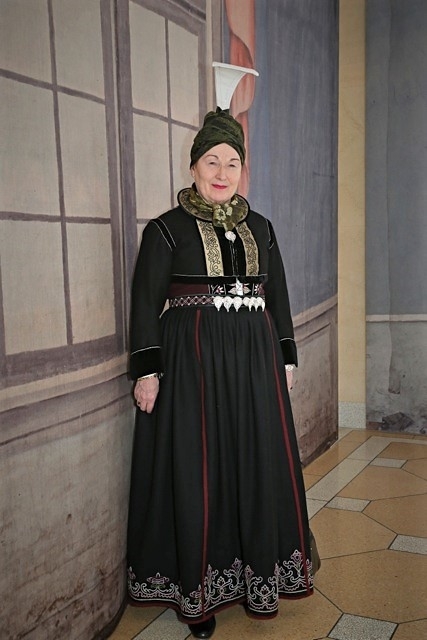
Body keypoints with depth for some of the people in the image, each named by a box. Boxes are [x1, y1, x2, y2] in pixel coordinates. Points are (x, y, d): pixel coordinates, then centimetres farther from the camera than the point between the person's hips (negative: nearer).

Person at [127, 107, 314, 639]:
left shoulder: (260, 227, 12)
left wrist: (286, 358, 13)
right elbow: (145, 302, -4)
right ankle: (196, 592, 17)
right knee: (196, 469, 1)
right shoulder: (167, 229, -1)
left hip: (255, 359, 5)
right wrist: (147, 371, -10)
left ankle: (258, 576, 27)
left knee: (260, 464, 8)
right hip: (192, 360, -4)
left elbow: (279, 296, 16)